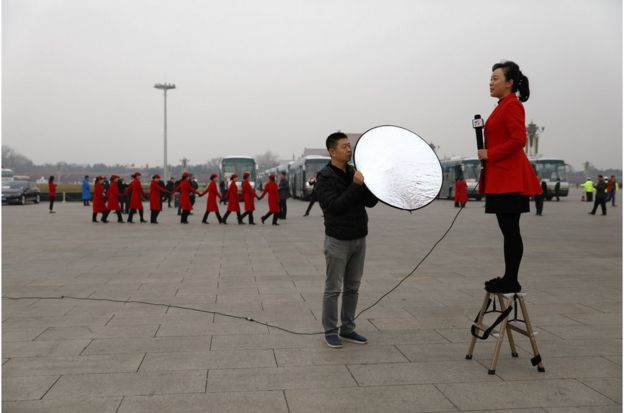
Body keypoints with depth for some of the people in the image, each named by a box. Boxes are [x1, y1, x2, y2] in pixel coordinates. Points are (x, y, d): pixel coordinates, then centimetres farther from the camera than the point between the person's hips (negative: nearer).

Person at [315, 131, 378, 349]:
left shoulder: (355, 173, 9)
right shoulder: (324, 178, -12)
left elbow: (371, 202, 6)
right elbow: (335, 206, -23)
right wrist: (355, 185, -26)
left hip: (359, 239, 7)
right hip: (338, 241, -7)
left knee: (352, 288, 12)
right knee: (333, 289, 1)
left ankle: (347, 329, 23)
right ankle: (330, 331, 13)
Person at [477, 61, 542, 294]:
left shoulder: (512, 105, -11)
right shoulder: (503, 106, 19)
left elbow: (519, 139, -22)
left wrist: (490, 154, -15)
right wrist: (485, 151, 10)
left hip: (509, 177, -10)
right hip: (501, 177, 10)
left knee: (510, 231, -5)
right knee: (508, 230, 12)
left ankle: (511, 281, 2)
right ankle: (508, 278, 19)